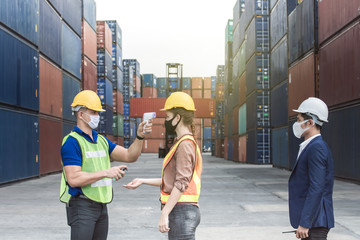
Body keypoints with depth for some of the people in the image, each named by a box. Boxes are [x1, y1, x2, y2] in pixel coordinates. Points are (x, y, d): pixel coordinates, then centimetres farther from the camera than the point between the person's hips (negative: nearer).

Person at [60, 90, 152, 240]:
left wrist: (140, 136, -9)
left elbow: (130, 156, 7)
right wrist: (106, 172, -24)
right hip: (81, 205, -8)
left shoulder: (101, 140, 14)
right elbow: (73, 179, -21)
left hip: (101, 206, 8)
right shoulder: (72, 142, -12)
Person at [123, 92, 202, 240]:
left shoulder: (185, 144, -13)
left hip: (182, 211, -10)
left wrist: (164, 214, -22)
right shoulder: (181, 143, 19)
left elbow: (181, 183, -20)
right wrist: (143, 181, 22)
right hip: (180, 211, 10)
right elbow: (171, 180, 21)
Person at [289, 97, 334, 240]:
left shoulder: (317, 148, -17)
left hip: (315, 222, -10)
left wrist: (304, 223, -24)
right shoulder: (312, 146, 15)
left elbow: (316, 188, -24)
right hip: (308, 220, 10)